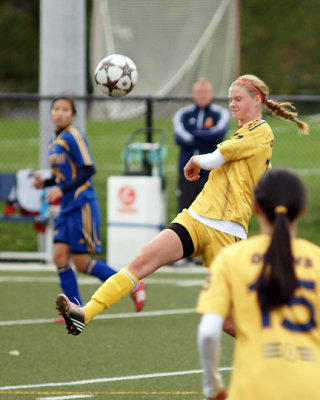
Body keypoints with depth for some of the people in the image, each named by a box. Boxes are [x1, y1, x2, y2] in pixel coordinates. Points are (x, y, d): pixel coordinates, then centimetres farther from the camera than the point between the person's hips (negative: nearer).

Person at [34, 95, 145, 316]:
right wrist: (44, 183, 6)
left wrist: (62, 190, -21)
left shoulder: (74, 137, -11)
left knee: (81, 262, -7)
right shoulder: (55, 141, 15)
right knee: (60, 255, -2)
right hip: (67, 208, 8)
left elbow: (88, 169, -17)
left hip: (82, 205, -8)